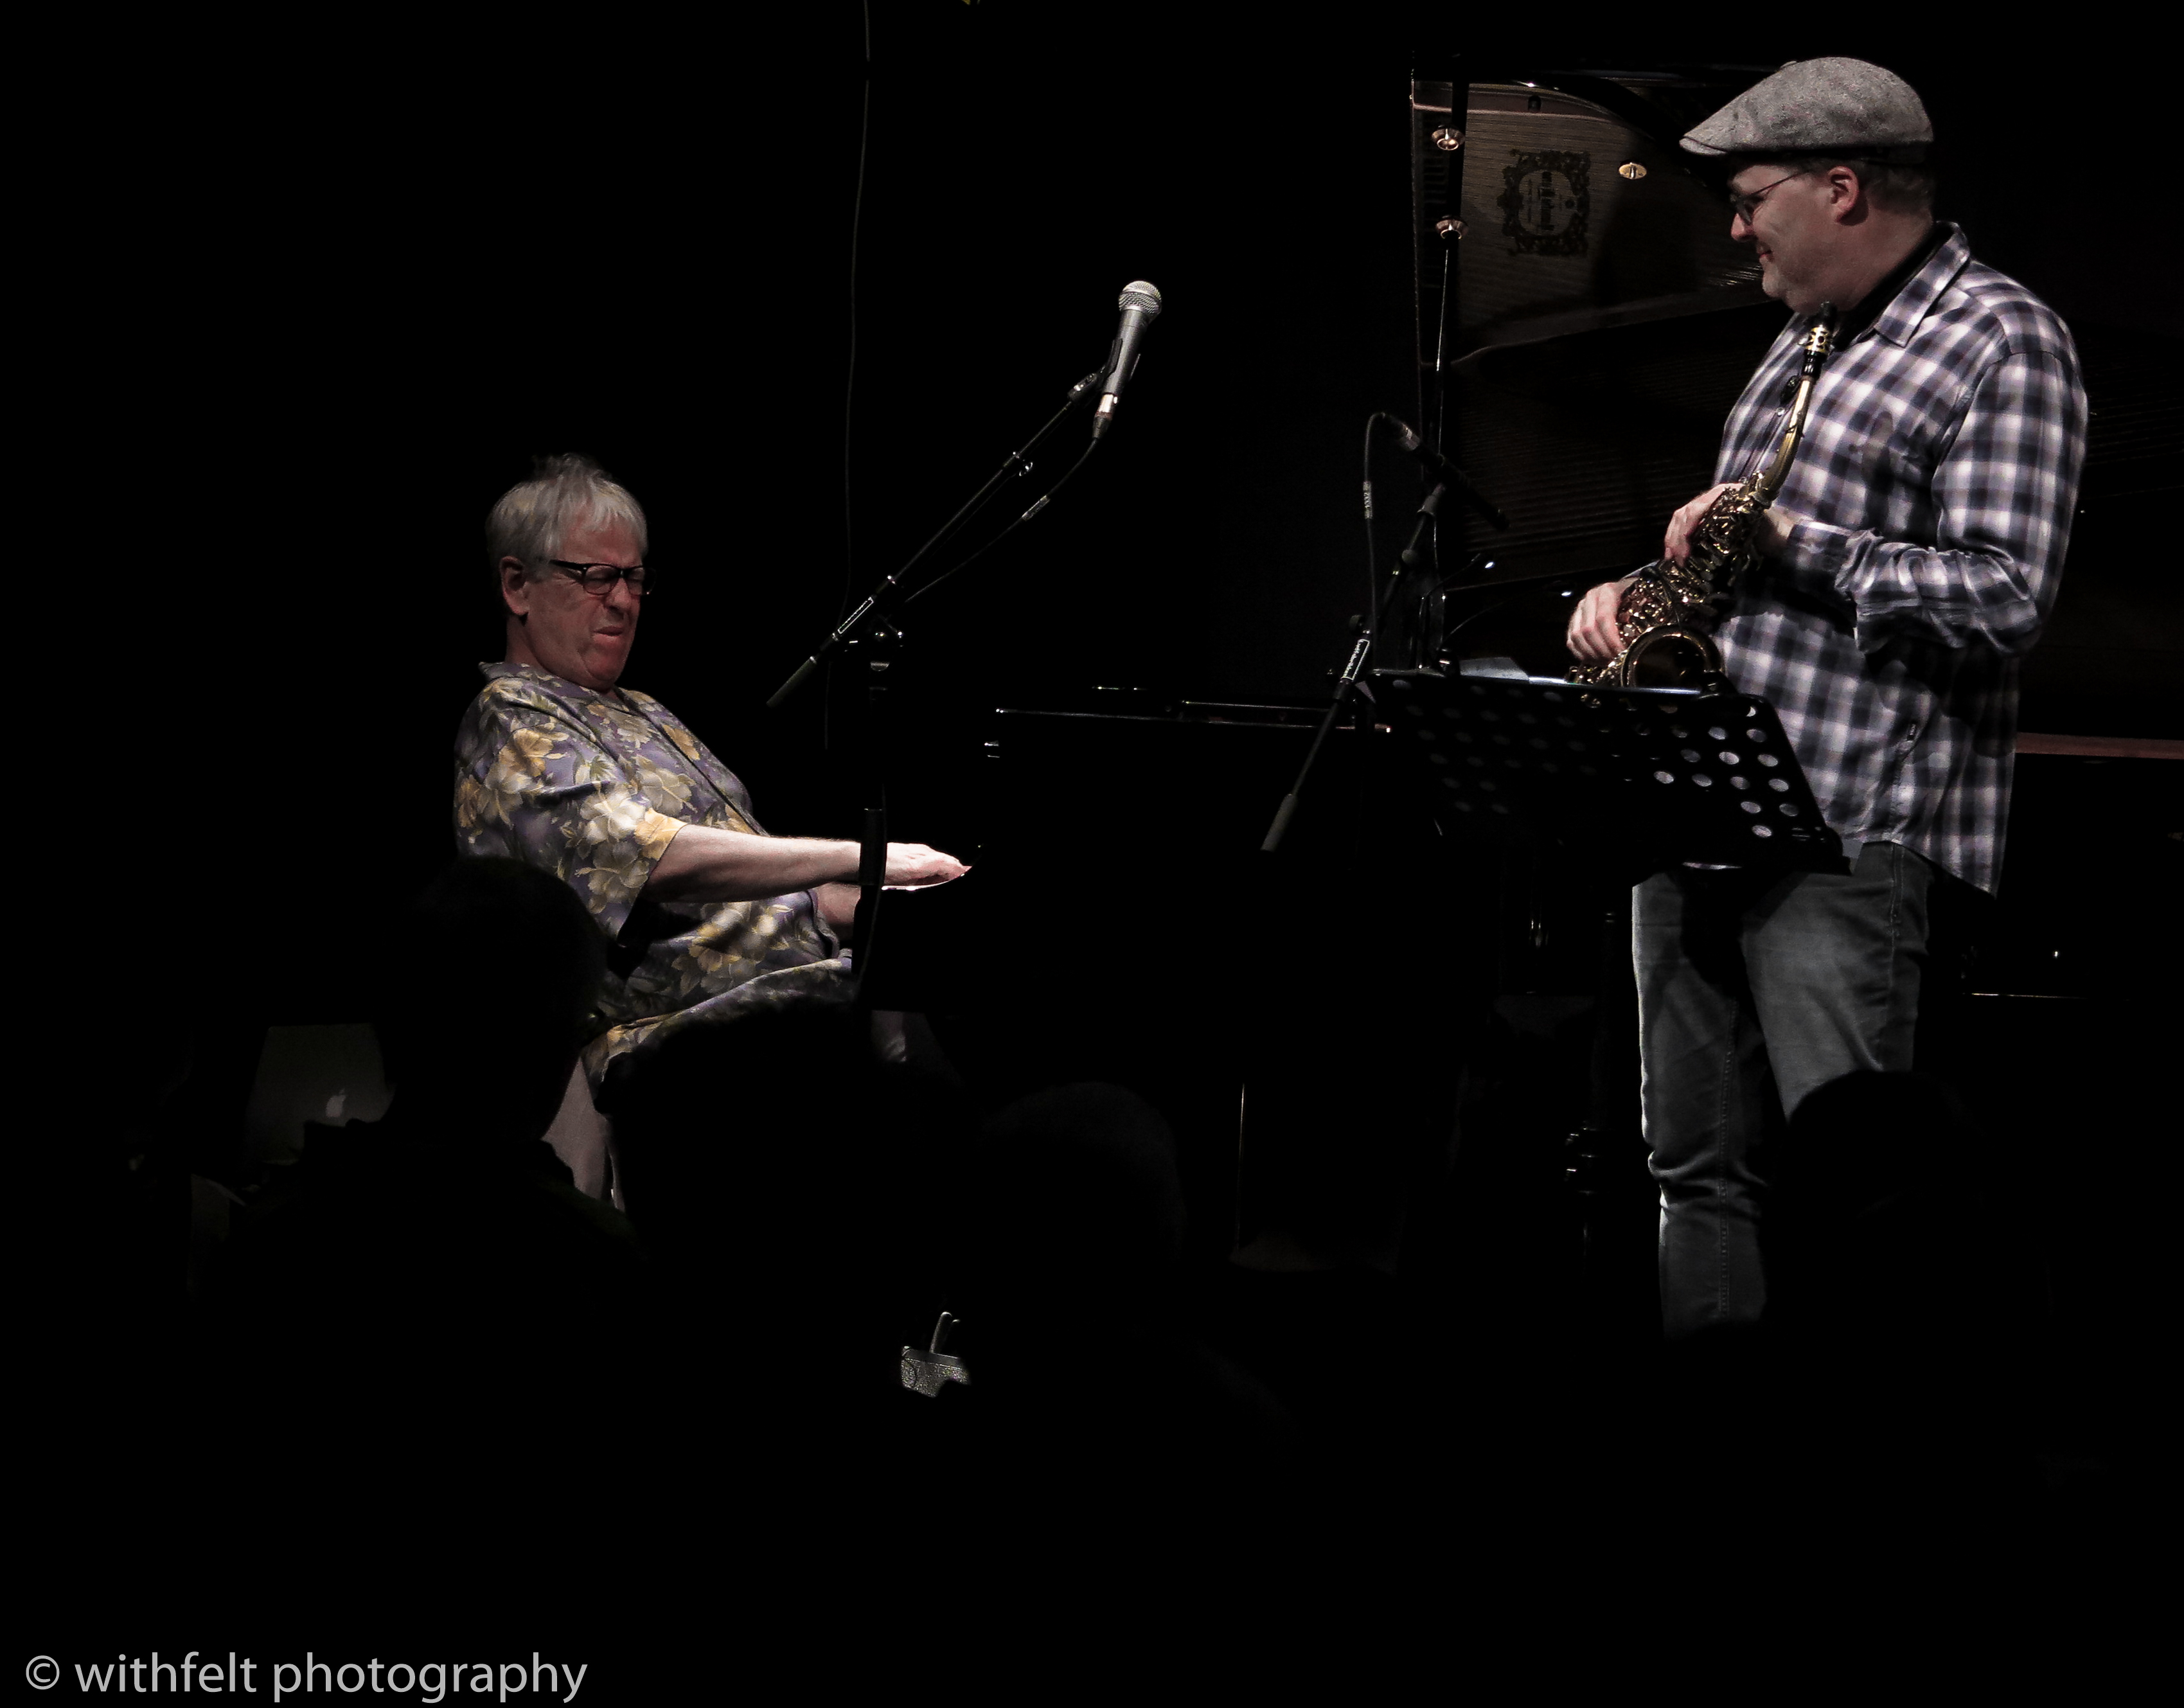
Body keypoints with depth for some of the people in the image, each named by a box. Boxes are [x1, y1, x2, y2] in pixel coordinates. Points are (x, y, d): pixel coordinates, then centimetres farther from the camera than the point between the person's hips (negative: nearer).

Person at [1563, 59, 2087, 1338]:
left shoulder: (2002, 340, -6)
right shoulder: (1807, 340, 22)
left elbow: (2004, 602, -15)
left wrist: (1797, 542, -15)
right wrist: (1642, 590, 11)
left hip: (1853, 830, -9)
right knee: (1703, 1177, 9)